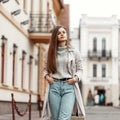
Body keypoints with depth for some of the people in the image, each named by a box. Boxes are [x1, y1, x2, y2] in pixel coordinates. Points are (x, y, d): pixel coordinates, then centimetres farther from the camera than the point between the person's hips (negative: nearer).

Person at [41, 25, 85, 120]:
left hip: (69, 87, -2)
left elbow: (80, 69, 13)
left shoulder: (74, 52, 8)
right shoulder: (51, 53, 11)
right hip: (54, 86, 2)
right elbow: (45, 68, 20)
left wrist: (76, 77, -6)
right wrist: (46, 76, -1)